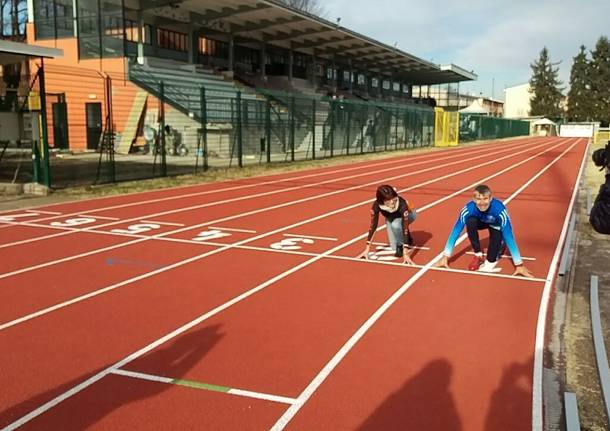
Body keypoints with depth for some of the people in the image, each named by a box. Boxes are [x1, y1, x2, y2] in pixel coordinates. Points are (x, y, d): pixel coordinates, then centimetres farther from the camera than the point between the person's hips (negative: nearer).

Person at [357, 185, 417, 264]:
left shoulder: (401, 203, -43)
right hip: (391, 218, 3)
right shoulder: (377, 205, -35)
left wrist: (405, 253, -51)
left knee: (395, 224, -36)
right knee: (395, 247, -10)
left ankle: (401, 245, -10)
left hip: (408, 214, -3)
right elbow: (373, 225, -27)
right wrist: (367, 250, -28)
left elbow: (405, 227, -45)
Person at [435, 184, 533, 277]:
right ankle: (478, 256, -13)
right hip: (481, 222, 2)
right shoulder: (469, 208, -36)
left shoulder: (499, 209, -40)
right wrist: (445, 257, -34)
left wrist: (519, 265, -41)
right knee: (470, 222, -31)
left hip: (496, 224, -2)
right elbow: (455, 232, -32)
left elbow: (509, 236, -40)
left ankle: (490, 262, -3)